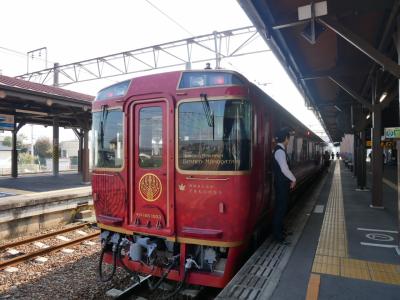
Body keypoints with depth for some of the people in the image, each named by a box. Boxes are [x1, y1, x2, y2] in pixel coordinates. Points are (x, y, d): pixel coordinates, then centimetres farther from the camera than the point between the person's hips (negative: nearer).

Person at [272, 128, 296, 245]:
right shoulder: (280, 151, -20)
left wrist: (291, 179, 15)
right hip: (281, 184, -10)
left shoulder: (280, 150, 12)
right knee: (280, 208, -3)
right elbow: (285, 169, -24)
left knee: (281, 207, 18)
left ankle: (280, 230, 31)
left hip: (282, 183, 10)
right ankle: (278, 236, 6)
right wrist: (293, 179, -10)